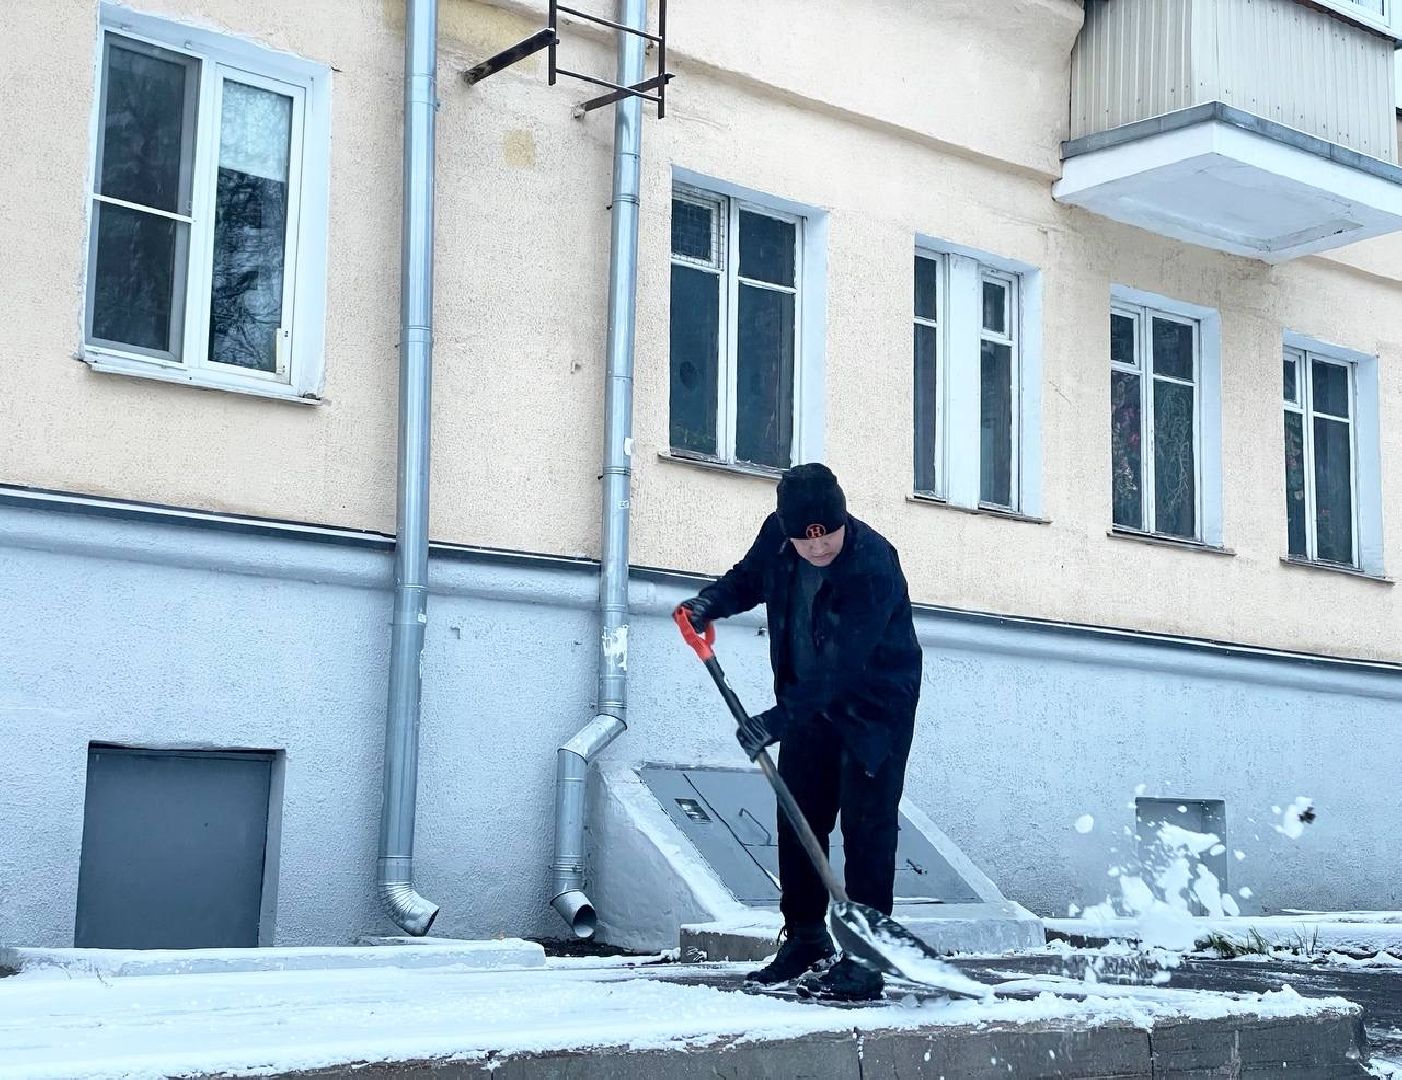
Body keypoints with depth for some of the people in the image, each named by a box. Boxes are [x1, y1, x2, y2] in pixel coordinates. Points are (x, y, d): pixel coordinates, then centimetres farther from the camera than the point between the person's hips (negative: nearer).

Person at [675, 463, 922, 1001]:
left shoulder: (874, 565, -30)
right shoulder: (776, 535, -10)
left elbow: (841, 665, -34)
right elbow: (749, 577, 14)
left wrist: (777, 720, -38)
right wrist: (714, 601, -7)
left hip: (874, 708, -7)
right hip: (809, 702, 7)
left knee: (866, 825, -9)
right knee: (798, 821, 9)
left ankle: (864, 957, -7)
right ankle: (804, 941, 19)